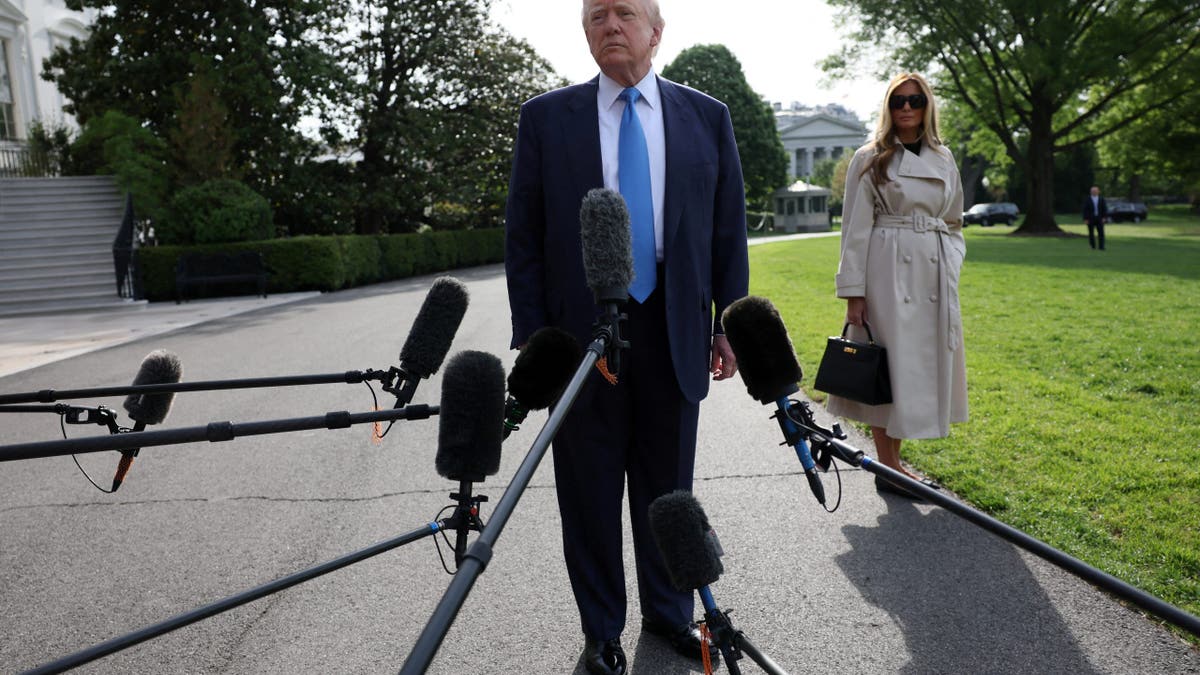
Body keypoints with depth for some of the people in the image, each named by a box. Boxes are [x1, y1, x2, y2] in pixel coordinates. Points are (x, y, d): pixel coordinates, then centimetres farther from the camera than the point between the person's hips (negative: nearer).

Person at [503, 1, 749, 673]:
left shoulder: (708, 117, 6)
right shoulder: (546, 117, 2)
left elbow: (729, 231, 8)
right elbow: (523, 237, 1)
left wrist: (730, 323, 4)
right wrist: (531, 335, -5)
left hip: (676, 334, 1)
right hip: (581, 334, -1)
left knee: (668, 488, 14)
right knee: (590, 494, 9)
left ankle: (669, 612, 35)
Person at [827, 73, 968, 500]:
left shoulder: (944, 160, 13)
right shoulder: (870, 159, -2)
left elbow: (953, 224, 21)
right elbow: (855, 229, -6)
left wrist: (951, 267, 8)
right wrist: (853, 292, -10)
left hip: (934, 275, 6)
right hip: (888, 272, -6)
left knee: (926, 364, 8)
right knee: (889, 364, -3)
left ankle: (894, 461, 21)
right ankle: (888, 467, 9)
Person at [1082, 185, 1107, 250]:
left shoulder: (1101, 199, 7)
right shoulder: (1087, 199, -1)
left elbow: (1104, 209, 5)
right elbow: (1085, 210, -4)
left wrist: (1104, 217, -5)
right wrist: (1085, 219, -10)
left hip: (1099, 218, 2)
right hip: (1090, 219, -2)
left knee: (1101, 233, -6)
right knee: (1091, 233, 2)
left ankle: (1101, 247, -7)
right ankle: (1093, 246, 11)